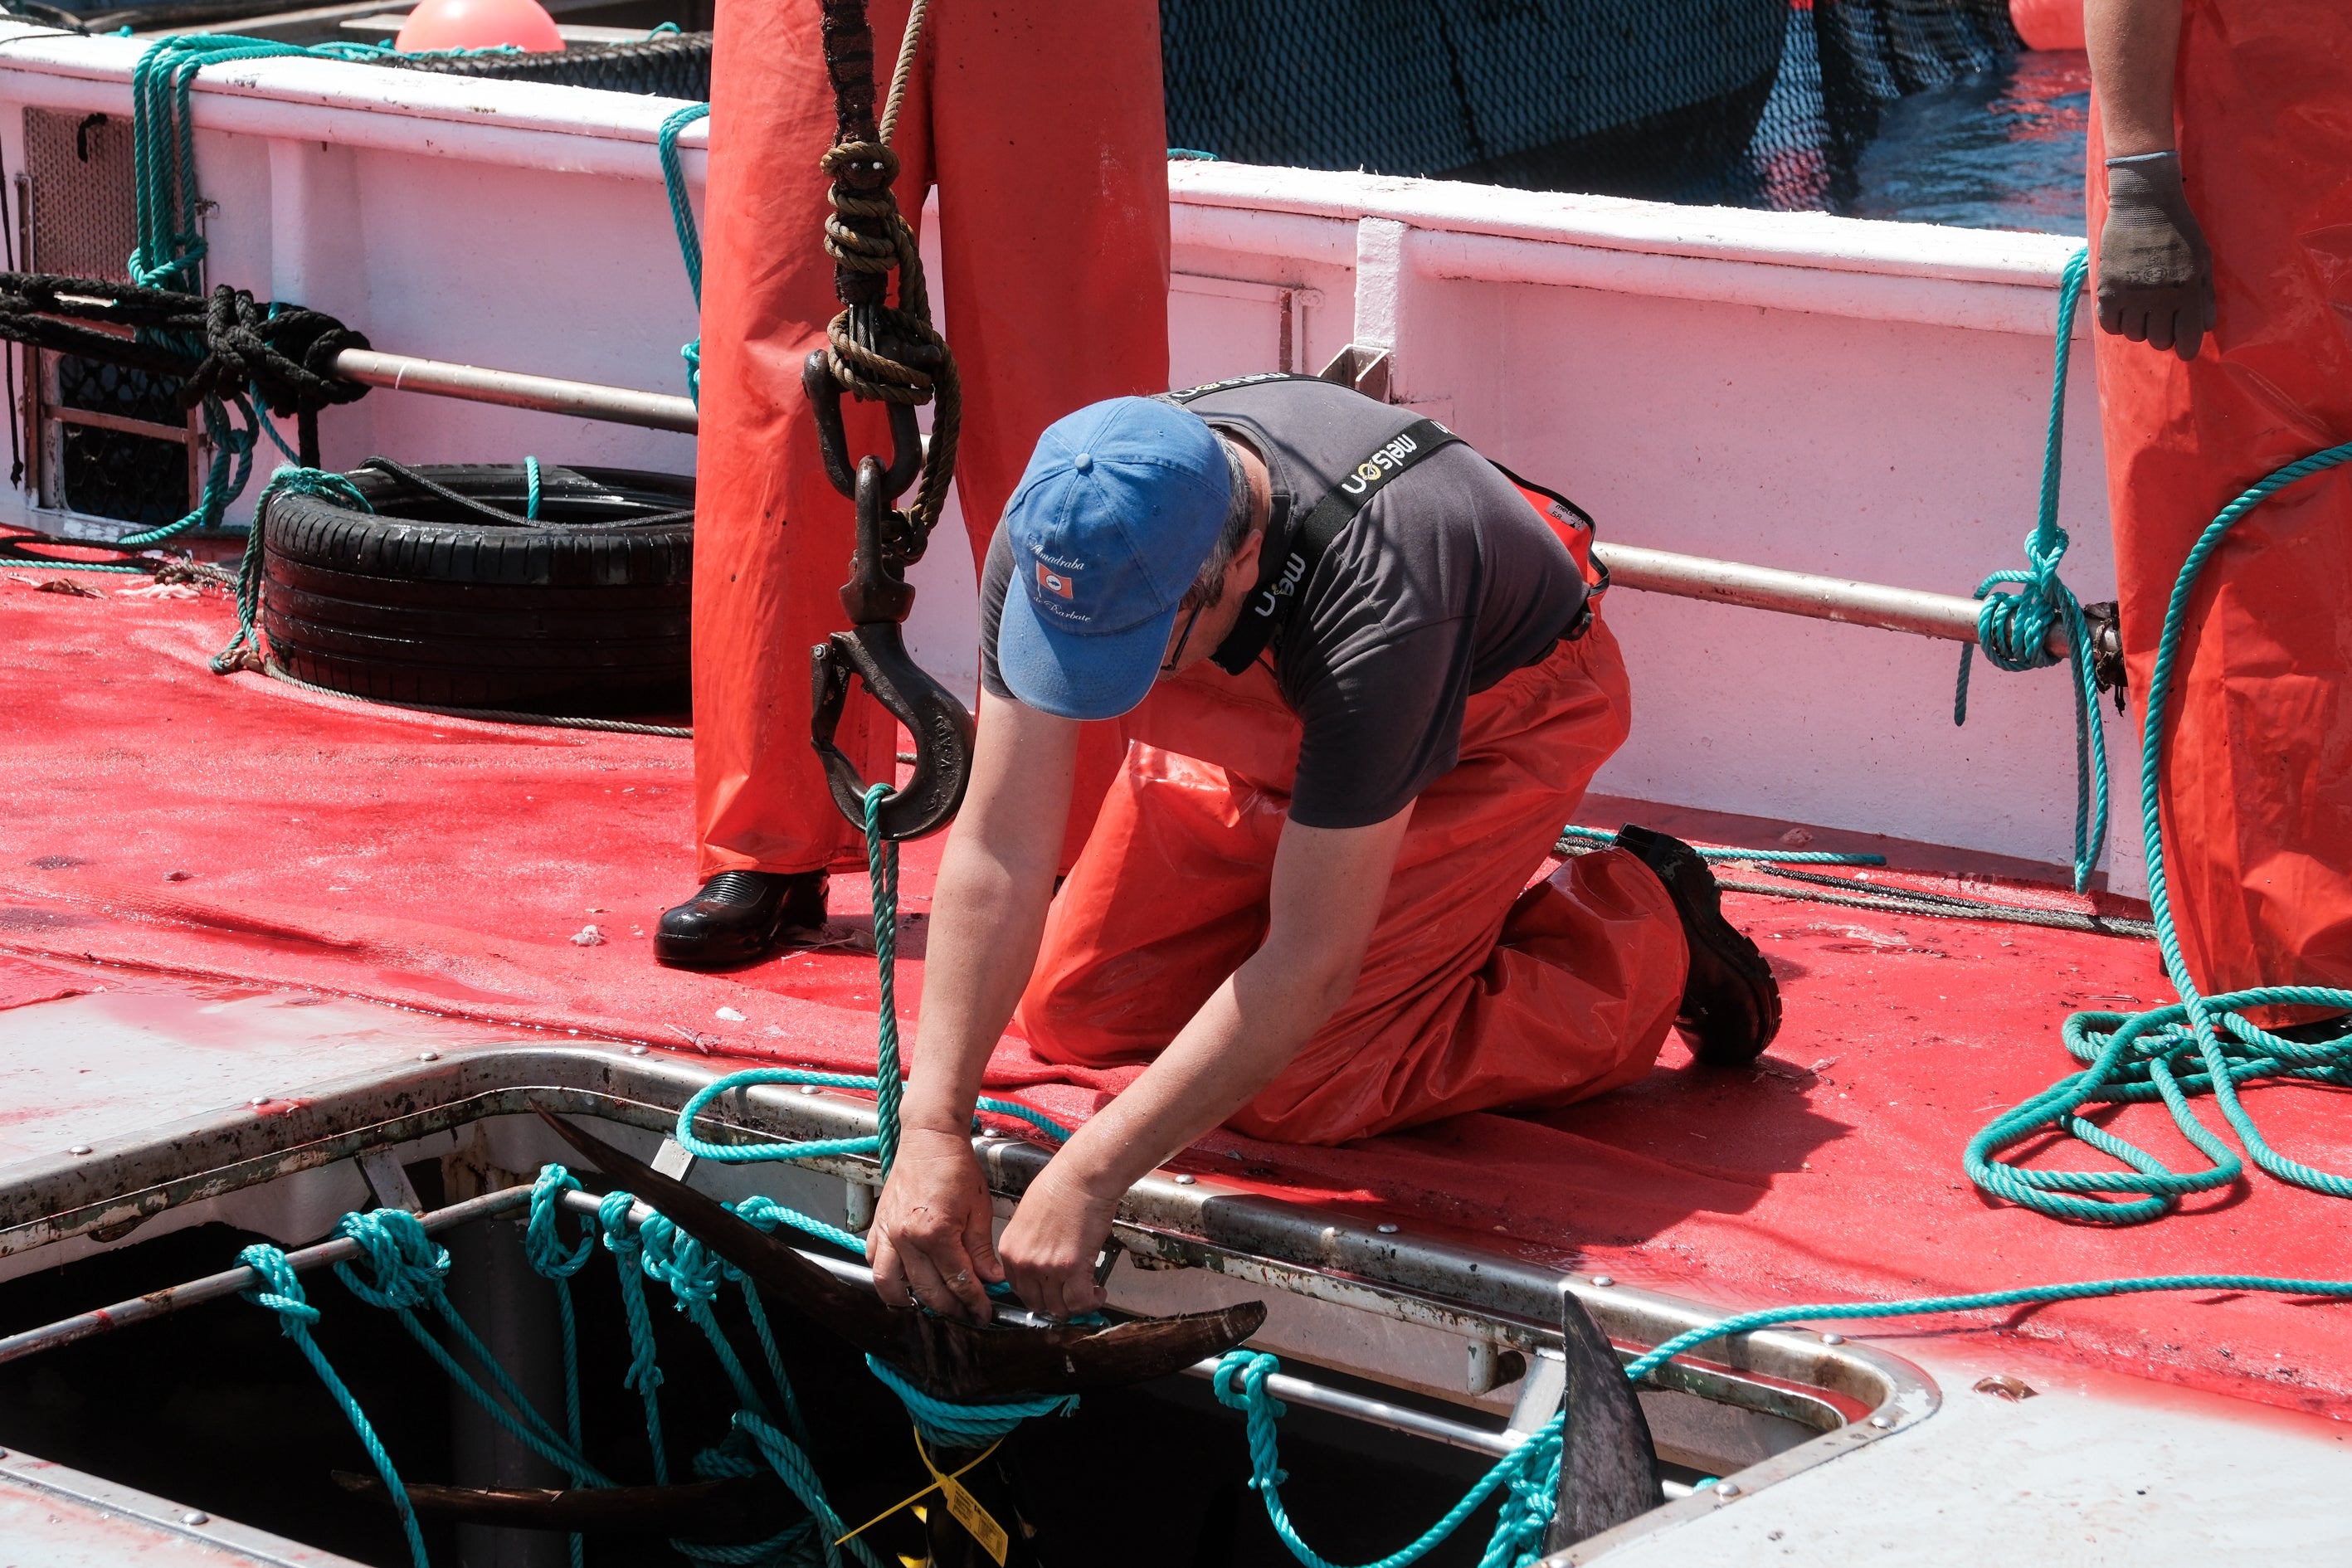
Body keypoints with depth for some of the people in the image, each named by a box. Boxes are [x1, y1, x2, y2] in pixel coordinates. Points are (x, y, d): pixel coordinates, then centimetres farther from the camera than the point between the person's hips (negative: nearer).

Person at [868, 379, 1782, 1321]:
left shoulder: (1376, 600, -44)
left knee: (1295, 1094, -15)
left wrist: (1088, 1179, -38)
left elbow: (1311, 964, -39)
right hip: (1263, 721, 6)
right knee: (1069, 1017, 2)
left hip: (1486, 722, -6)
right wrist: (931, 1132, -33)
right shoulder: (1055, 542, -30)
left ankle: (1645, 936, 3)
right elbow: (999, 849, -25)